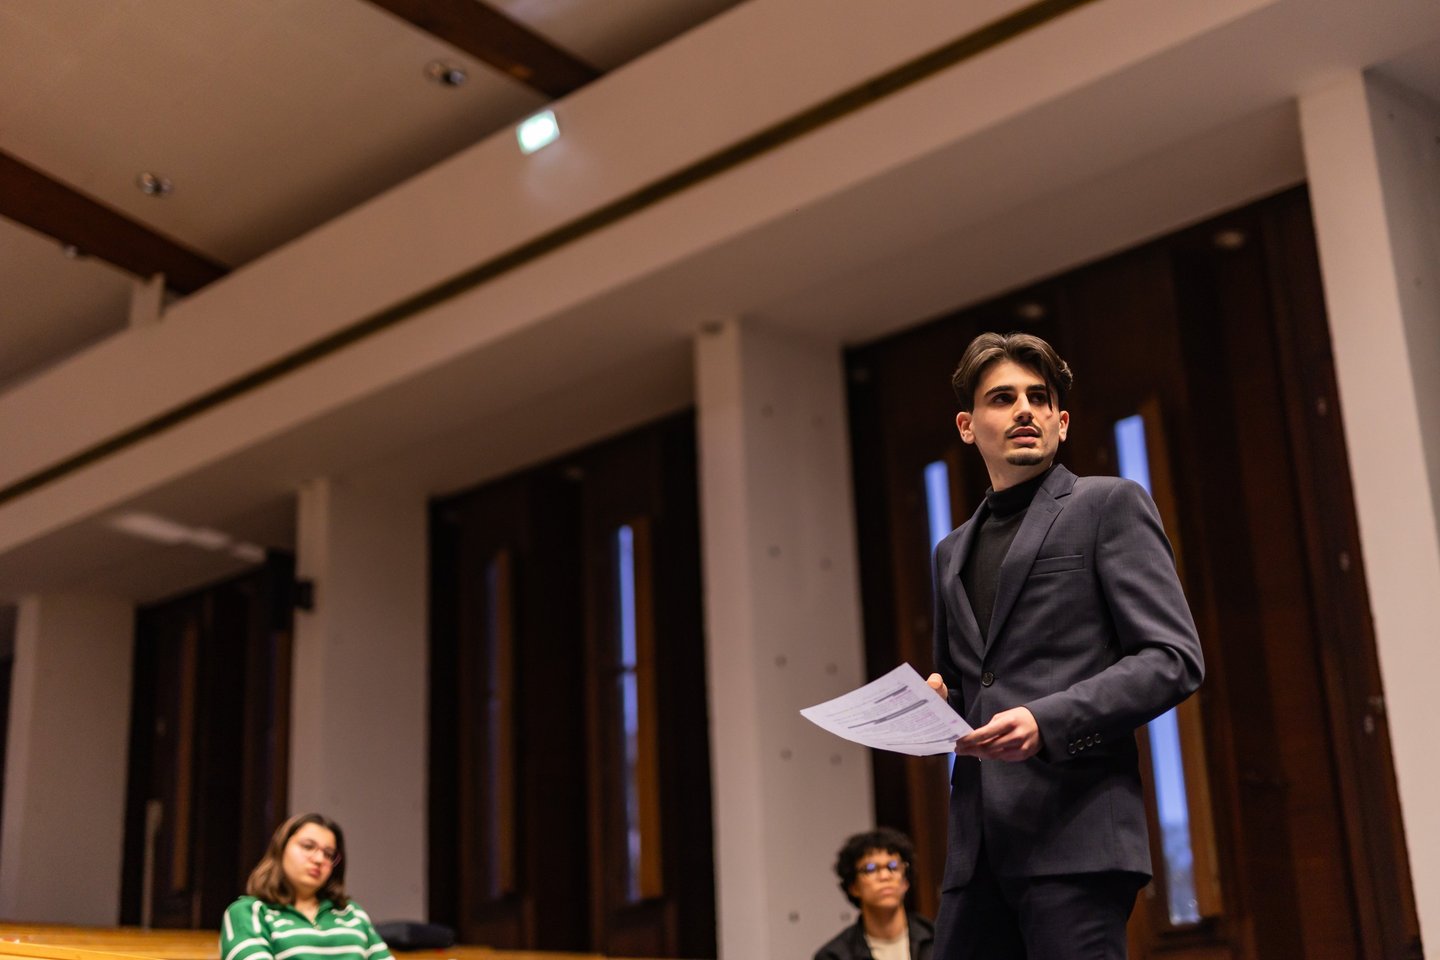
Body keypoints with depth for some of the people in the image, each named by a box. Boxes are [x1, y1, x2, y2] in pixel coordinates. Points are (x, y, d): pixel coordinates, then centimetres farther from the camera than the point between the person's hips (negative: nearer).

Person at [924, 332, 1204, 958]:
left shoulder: (1108, 505, 5)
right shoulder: (952, 552, 23)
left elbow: (1174, 659, -5)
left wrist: (1046, 720, -17)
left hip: (1074, 832, -6)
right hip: (976, 843, 6)